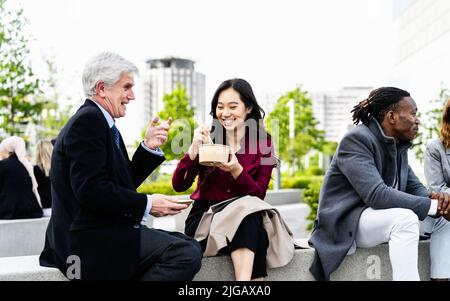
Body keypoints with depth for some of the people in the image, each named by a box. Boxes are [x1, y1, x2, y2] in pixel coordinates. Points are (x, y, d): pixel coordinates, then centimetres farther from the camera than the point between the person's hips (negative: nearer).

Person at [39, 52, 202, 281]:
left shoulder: (94, 120, 18)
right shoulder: (88, 120, -13)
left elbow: (125, 182, 16)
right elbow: (90, 190, -23)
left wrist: (148, 147, 5)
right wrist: (147, 204, -16)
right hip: (92, 241, -11)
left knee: (186, 243, 12)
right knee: (187, 253, -22)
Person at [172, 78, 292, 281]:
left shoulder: (263, 144, 1)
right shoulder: (208, 139, 2)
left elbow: (258, 196, -7)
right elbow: (178, 186, -6)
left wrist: (236, 170, -25)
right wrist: (194, 150, -21)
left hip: (246, 221, 1)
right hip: (204, 218, -1)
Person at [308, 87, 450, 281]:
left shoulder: (398, 145, 8)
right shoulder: (356, 140, -20)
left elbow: (414, 187, 9)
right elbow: (376, 194, -30)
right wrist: (433, 206, -26)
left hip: (382, 218, 9)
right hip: (346, 224, -9)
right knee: (406, 218, -33)